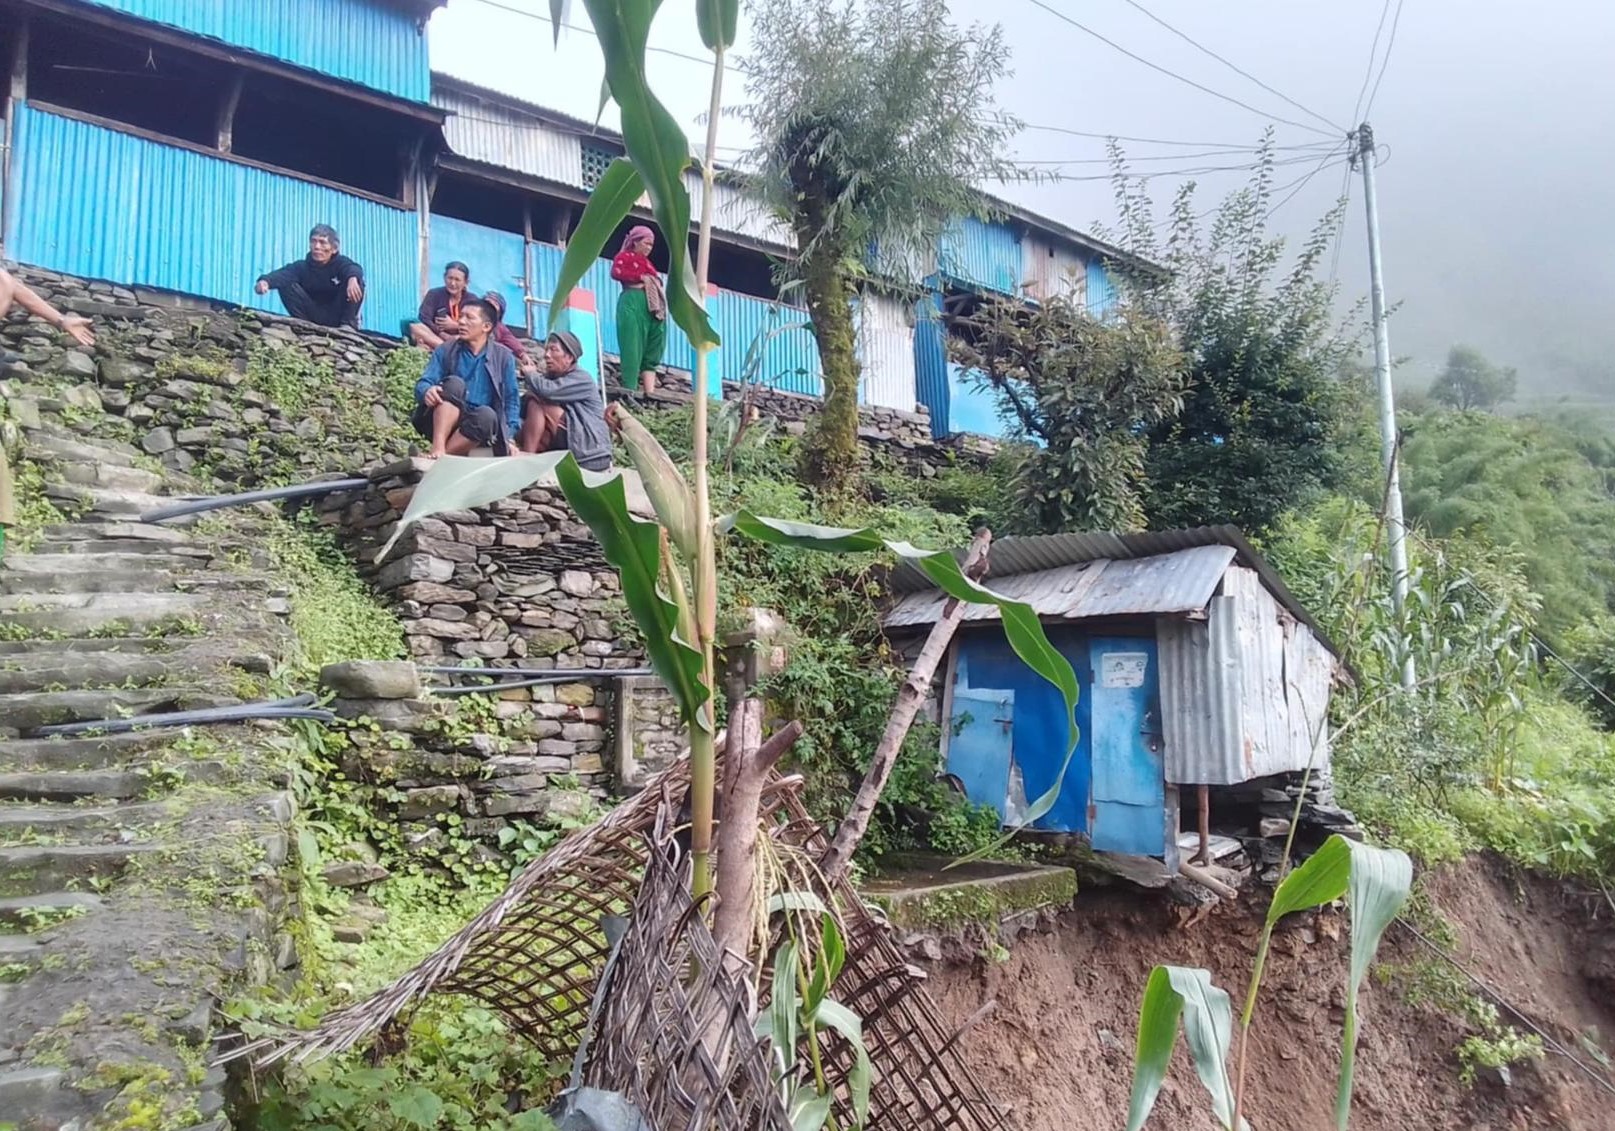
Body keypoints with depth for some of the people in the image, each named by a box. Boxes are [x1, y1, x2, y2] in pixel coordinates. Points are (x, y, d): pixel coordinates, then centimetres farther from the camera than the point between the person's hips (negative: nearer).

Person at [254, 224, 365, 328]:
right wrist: (266, 281, -50)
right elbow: (282, 274, -26)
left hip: (337, 317, -1)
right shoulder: (302, 266, -5)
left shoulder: (341, 263, -8)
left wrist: (353, 278, -58)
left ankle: (347, 324, -19)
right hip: (313, 318, 2)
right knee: (285, 284, -16)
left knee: (356, 282, -24)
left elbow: (354, 269, -32)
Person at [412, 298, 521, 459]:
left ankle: (439, 458, -34)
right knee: (454, 383, -27)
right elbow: (423, 383, -4)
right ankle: (437, 449, -40)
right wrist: (427, 391, -30)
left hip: (478, 427, 0)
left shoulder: (503, 356, 4)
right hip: (443, 422, 0)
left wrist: (508, 438, -9)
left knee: (487, 415, -35)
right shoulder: (446, 350, 5)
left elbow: (511, 398, 3)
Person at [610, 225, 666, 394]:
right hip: (633, 303, -7)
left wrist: (654, 282, 2)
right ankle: (630, 392, -17)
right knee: (632, 350, -14)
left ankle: (650, 395, -6)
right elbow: (616, 272, -9)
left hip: (654, 308, 7)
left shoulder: (647, 263, 31)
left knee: (651, 355, -1)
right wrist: (641, 277, -7)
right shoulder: (624, 256, 10)